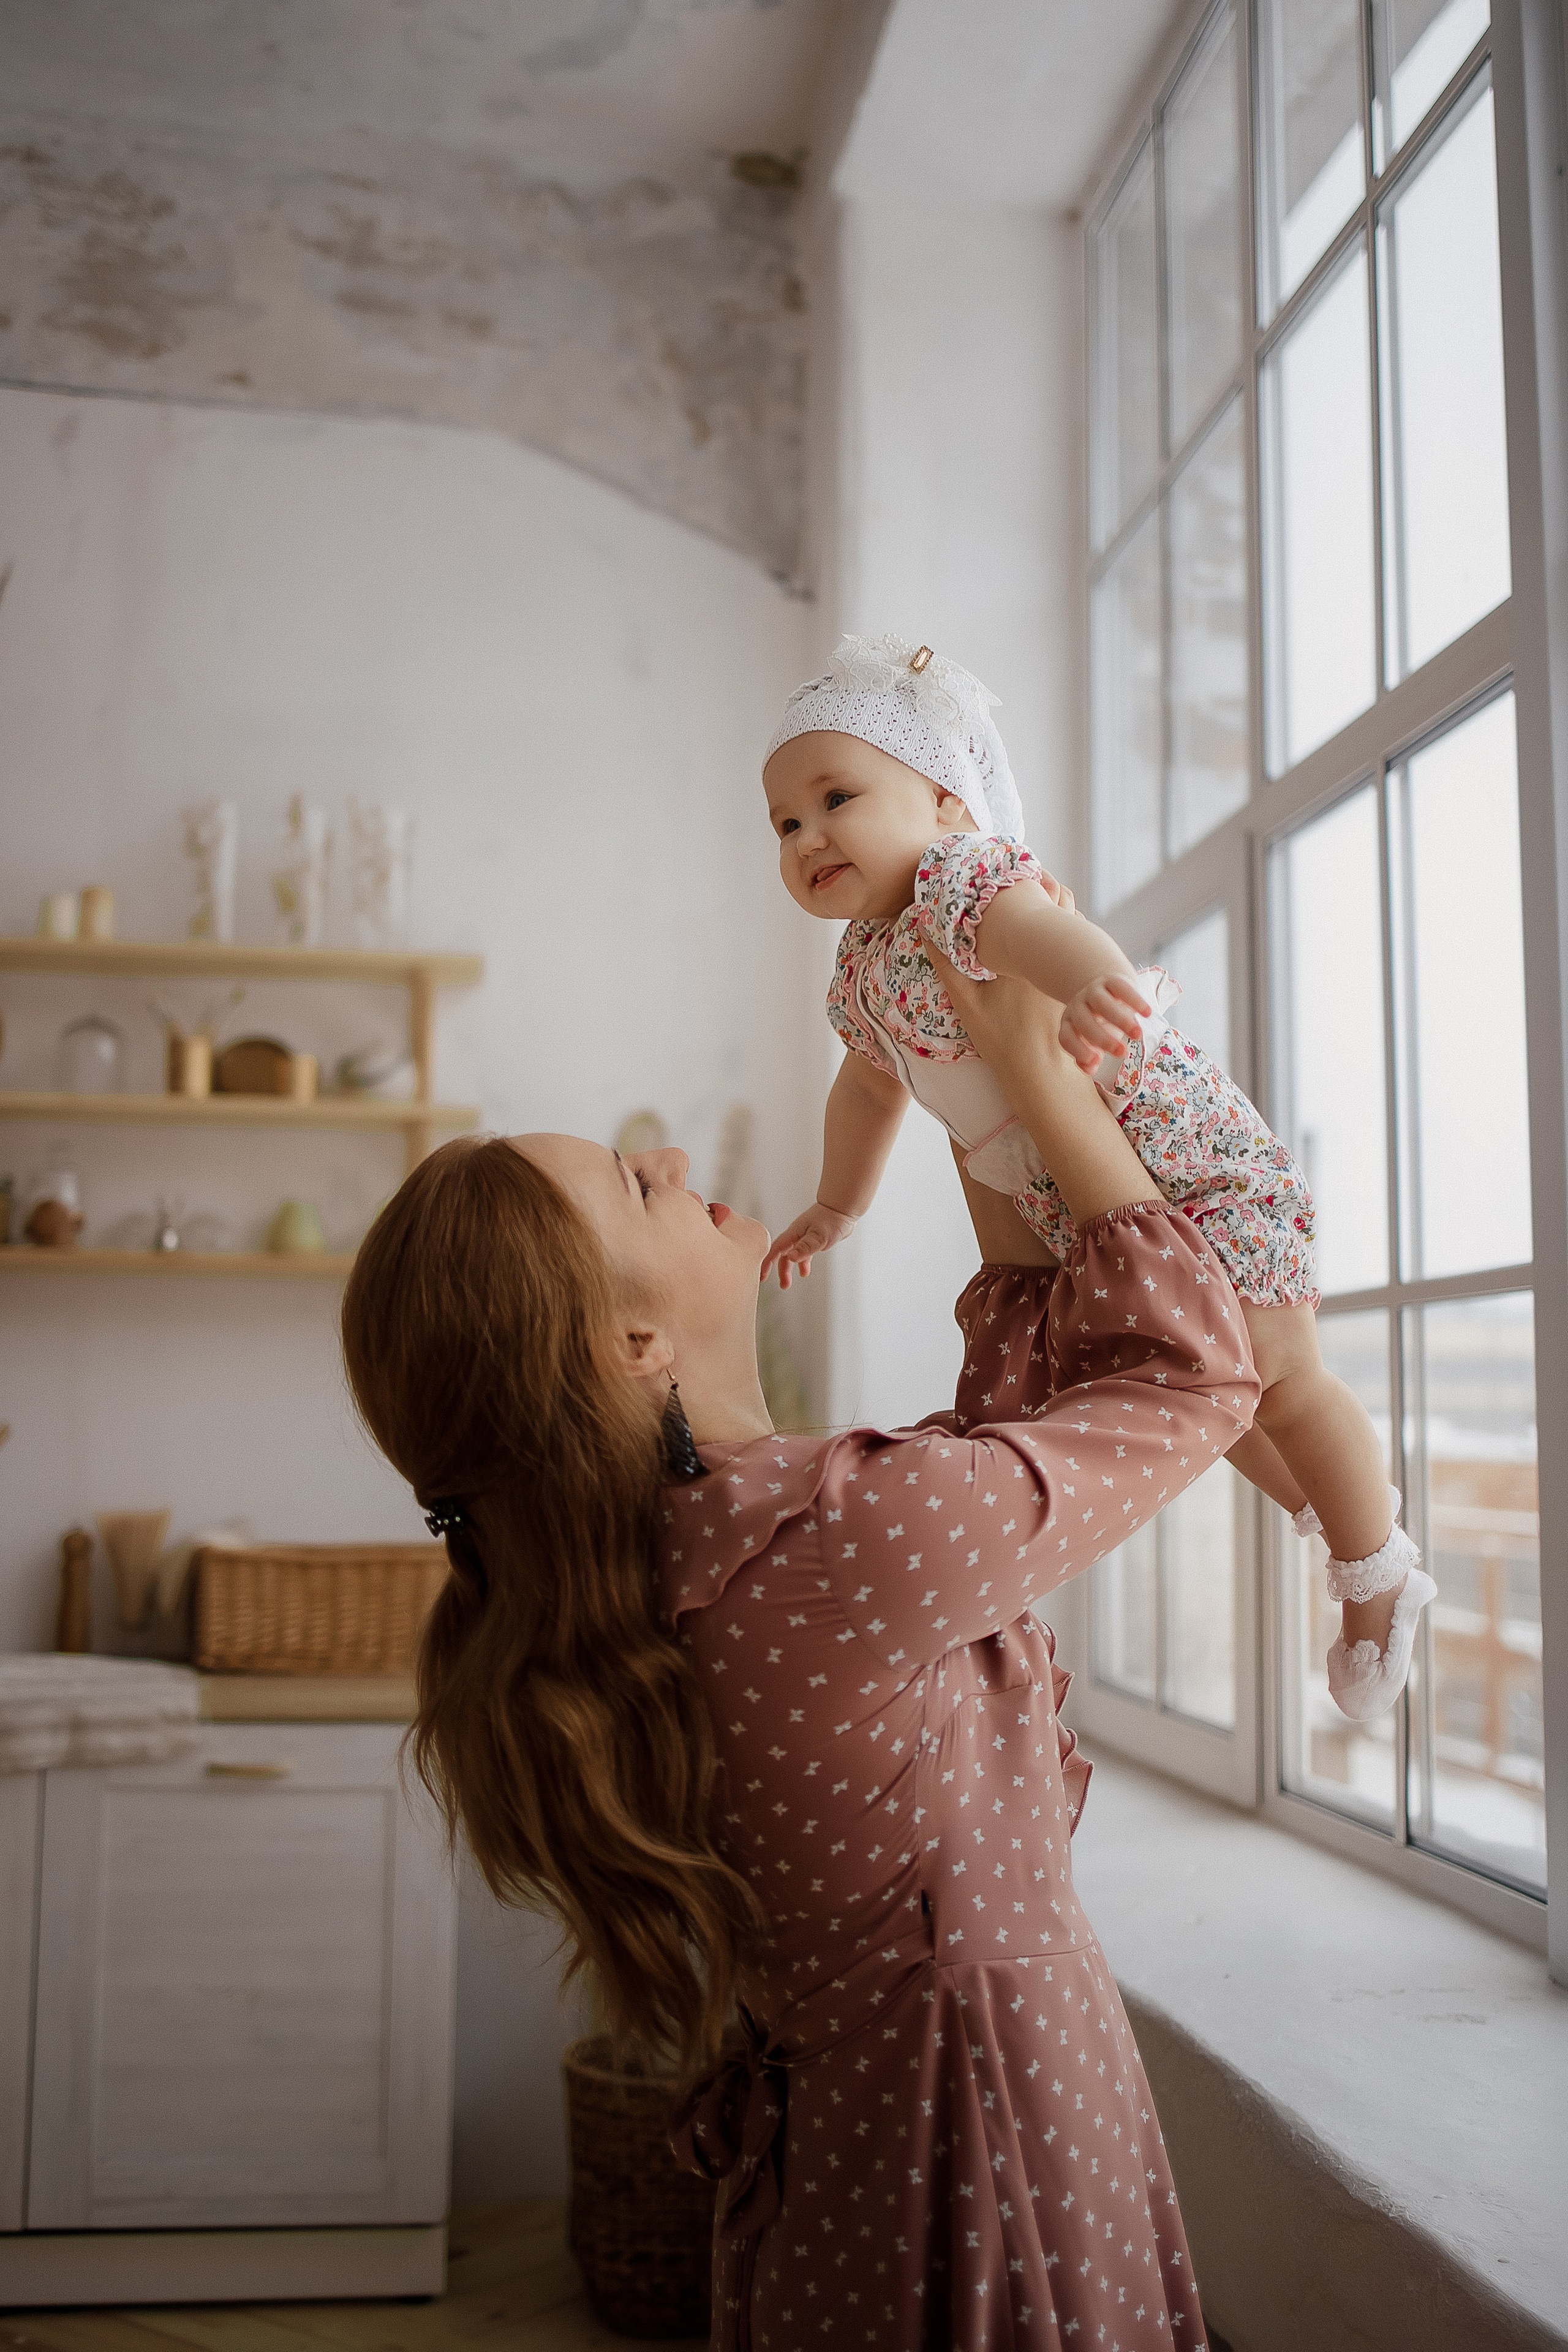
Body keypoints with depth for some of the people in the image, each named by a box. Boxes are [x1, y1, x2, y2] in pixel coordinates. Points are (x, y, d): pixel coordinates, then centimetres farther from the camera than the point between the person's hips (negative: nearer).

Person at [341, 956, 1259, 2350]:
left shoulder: (661, 1572, -4)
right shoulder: (860, 1536, -30)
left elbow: (1019, 1412, 7)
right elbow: (1198, 1361, -16)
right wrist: (1038, 1070, -10)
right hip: (991, 2193, -8)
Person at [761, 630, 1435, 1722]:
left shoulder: (961, 877, -22)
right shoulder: (861, 966, 6)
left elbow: (1043, 928, -45)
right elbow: (868, 1087, 25)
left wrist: (1097, 986, -67)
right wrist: (838, 1207, 33)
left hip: (1194, 1161, -9)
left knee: (1276, 1381, 0)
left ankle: (1380, 1566, 22)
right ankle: (1333, 1501, 43)